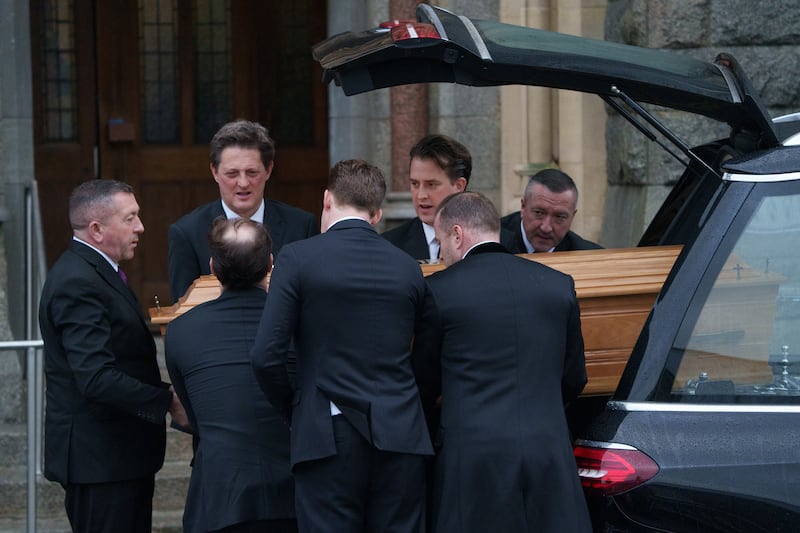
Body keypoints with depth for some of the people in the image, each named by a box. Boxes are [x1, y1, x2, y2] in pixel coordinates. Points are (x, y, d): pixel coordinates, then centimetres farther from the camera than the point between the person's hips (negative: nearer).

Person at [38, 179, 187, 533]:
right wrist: (169, 402, -23)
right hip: (99, 457, -10)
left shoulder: (95, 272, 16)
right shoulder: (76, 283, -18)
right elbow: (96, 379, -26)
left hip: (118, 452, 10)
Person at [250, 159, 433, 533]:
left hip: (328, 438, -3)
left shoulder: (299, 257, -3)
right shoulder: (408, 268, 8)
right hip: (400, 438, 3)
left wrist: (290, 406, 8)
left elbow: (266, 356, -8)